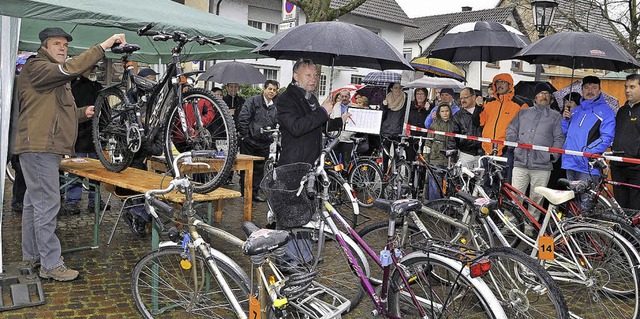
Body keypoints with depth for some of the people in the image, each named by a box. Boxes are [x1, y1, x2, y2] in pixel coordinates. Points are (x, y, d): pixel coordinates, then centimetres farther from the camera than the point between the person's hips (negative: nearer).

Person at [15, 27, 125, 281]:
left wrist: (83, 113, 6)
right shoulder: (36, 67, -9)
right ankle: (51, 264, -4)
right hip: (39, 147, -11)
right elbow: (71, 69, -28)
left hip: (47, 148, 11)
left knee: (35, 202, 17)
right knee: (47, 204, -9)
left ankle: (32, 255, 28)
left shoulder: (57, 78, 23)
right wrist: (103, 46, -28)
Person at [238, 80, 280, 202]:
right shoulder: (252, 101, -5)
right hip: (249, 142, -5)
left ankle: (255, 192, 21)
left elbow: (276, 124, 21)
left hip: (264, 144, 6)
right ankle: (244, 193, 11)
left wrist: (271, 138, 9)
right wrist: (244, 136, -13)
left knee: (260, 169, 10)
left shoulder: (275, 107, 13)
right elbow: (242, 119, -11)